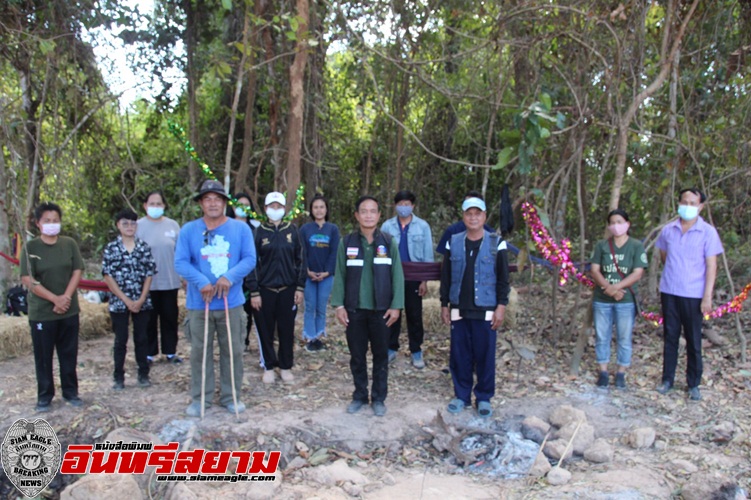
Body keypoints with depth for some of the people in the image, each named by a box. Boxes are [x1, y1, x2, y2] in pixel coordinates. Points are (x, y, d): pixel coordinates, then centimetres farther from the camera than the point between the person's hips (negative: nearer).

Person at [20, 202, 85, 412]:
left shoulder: (69, 244, 2)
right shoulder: (30, 248, -5)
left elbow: (77, 271, 0)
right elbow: (28, 280, -11)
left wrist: (66, 297, -13)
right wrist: (55, 299, -16)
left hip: (69, 311, 2)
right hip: (41, 313, -2)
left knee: (69, 354, 10)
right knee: (43, 357, 7)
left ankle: (71, 392, 22)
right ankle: (44, 396, 19)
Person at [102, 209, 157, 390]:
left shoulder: (144, 246, 3)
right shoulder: (111, 248, -2)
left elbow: (149, 274, 2)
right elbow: (108, 277, -5)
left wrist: (141, 299, -8)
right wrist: (126, 300, -10)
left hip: (142, 302, 2)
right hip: (119, 302, -1)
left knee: (142, 339, 9)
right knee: (121, 340, 6)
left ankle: (143, 374, 20)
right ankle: (119, 378, 16)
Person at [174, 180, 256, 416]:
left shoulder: (241, 228, 2)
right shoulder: (188, 230, 1)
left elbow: (250, 259, -4)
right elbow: (181, 262, -5)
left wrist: (230, 277, -20)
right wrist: (202, 282, -21)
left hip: (232, 303, 0)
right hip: (199, 304, 0)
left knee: (232, 351, 8)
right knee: (199, 352, 9)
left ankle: (231, 396, 22)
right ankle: (199, 397, 22)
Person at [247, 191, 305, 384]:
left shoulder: (292, 230, 4)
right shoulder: (259, 232, 1)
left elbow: (300, 260, 4)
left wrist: (300, 287, -1)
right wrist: (254, 292, -6)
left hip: (288, 289, 1)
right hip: (265, 289, 0)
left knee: (287, 330, 7)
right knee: (267, 330, 7)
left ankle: (286, 366, 20)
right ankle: (268, 367, 21)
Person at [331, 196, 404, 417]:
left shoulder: (389, 243, 0)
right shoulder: (347, 243, 1)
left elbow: (397, 276, -1)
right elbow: (339, 276, 2)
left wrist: (396, 306, -7)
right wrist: (339, 305, -4)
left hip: (381, 310, 0)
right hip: (354, 310, 1)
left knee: (381, 355, 8)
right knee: (357, 355, 10)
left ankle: (379, 398, 21)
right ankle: (359, 395, 25)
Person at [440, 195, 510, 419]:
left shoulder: (496, 243, -1)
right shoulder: (453, 243, 5)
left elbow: (503, 278, 0)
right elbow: (446, 276, 9)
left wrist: (501, 306, -7)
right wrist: (444, 304, 7)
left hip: (486, 311, -2)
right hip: (459, 310, 2)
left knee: (485, 355, 4)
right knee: (459, 355, 8)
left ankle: (484, 398, 18)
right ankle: (461, 395, 22)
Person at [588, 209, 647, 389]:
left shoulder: (636, 246, -1)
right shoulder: (602, 245, 5)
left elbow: (637, 273, -9)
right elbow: (594, 270, -1)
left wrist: (616, 287, -20)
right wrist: (608, 288, -17)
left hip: (626, 300, -2)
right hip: (602, 300, 2)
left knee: (624, 339, 6)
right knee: (602, 337, 7)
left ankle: (621, 374, 17)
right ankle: (603, 372, 18)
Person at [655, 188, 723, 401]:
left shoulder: (708, 232, -5)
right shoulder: (668, 230, 3)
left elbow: (711, 266, -7)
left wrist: (707, 297, -12)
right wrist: (674, 273, 12)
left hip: (693, 295, -3)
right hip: (669, 292, 3)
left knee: (693, 341, 5)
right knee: (670, 337, 10)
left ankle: (693, 385, 17)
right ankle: (667, 379, 21)